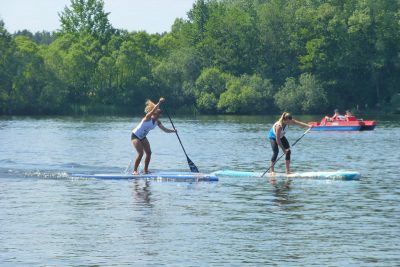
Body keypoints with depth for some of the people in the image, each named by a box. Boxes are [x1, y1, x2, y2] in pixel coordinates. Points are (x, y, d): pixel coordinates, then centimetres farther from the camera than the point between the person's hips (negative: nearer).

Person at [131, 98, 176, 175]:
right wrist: (159, 103, -48)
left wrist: (173, 130, -22)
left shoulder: (157, 122, -3)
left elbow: (165, 130, -7)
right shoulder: (148, 118, -23)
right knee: (140, 153, -17)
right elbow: (153, 110, -42)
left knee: (149, 153, 1)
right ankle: (135, 171, -10)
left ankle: (146, 170, 13)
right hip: (135, 136, -8)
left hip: (143, 137, 8)